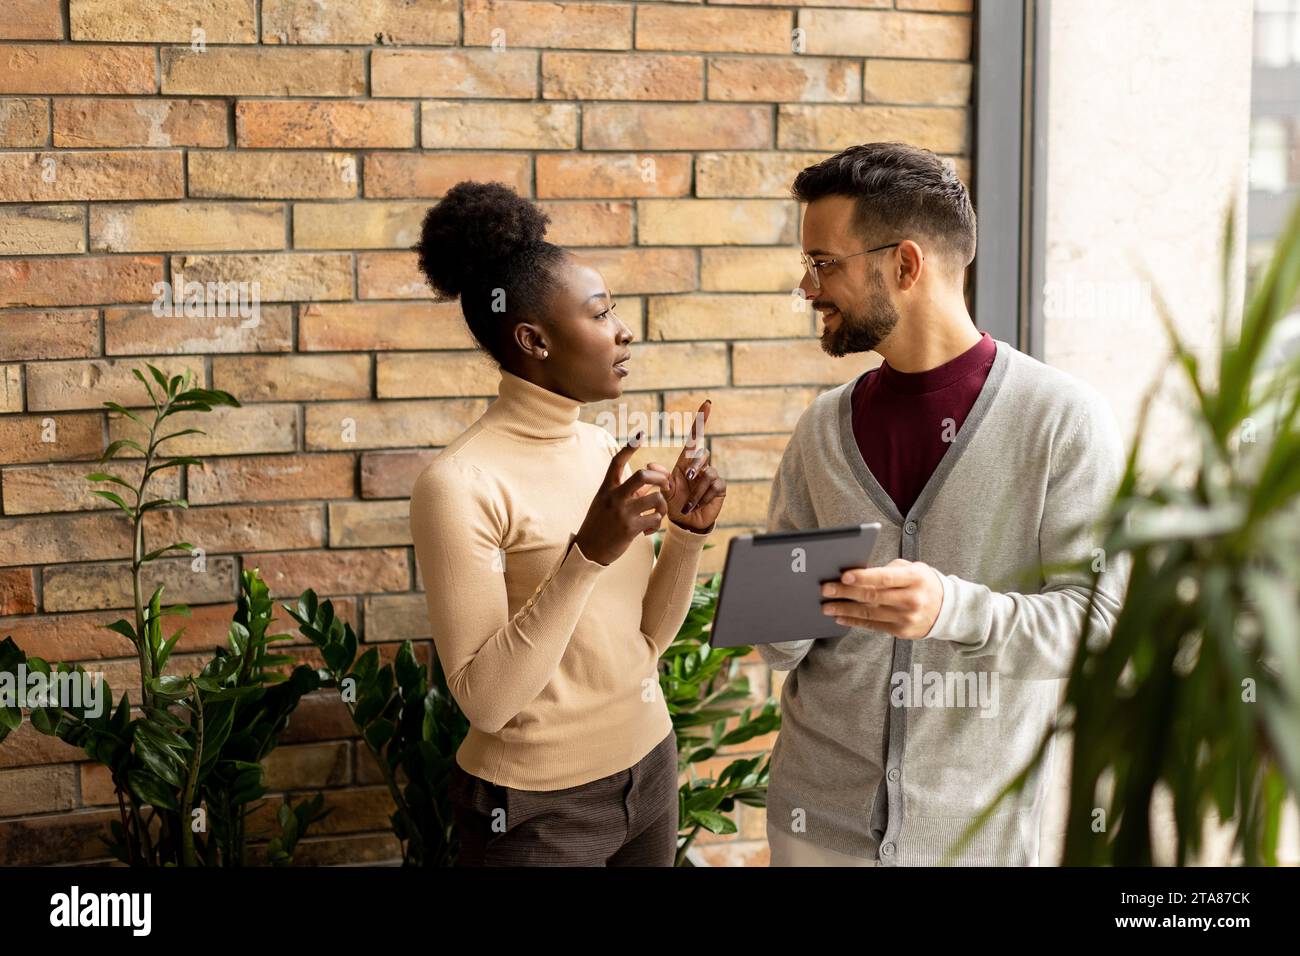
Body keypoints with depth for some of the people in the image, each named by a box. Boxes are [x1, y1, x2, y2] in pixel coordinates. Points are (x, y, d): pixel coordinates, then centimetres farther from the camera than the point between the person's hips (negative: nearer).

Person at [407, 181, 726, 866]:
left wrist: (688, 533, -8)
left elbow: (645, 640, 7)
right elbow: (484, 700, -22)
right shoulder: (461, 484, -19)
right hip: (537, 809, -6)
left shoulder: (600, 447, 2)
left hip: (648, 771, 7)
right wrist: (587, 554, -28)